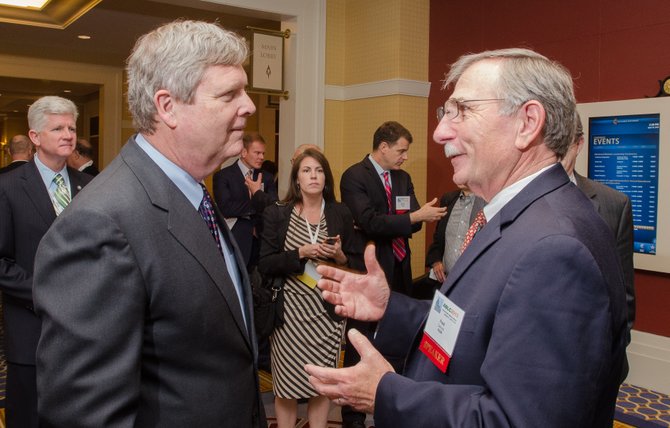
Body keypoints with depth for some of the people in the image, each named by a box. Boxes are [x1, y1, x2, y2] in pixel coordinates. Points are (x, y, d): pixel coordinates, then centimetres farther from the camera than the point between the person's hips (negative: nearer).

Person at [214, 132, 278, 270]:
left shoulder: (267, 177, 11)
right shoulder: (222, 176, -4)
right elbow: (224, 208, -17)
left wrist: (258, 193, -13)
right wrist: (257, 205, -11)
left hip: (261, 240, 4)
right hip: (235, 240, -4)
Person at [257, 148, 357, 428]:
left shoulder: (340, 214, 5)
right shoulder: (277, 214, -1)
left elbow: (353, 263, 10)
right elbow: (265, 265, -5)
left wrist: (339, 255, -11)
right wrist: (301, 253, -17)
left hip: (327, 310, 2)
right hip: (289, 309, -1)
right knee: (287, 382, 4)